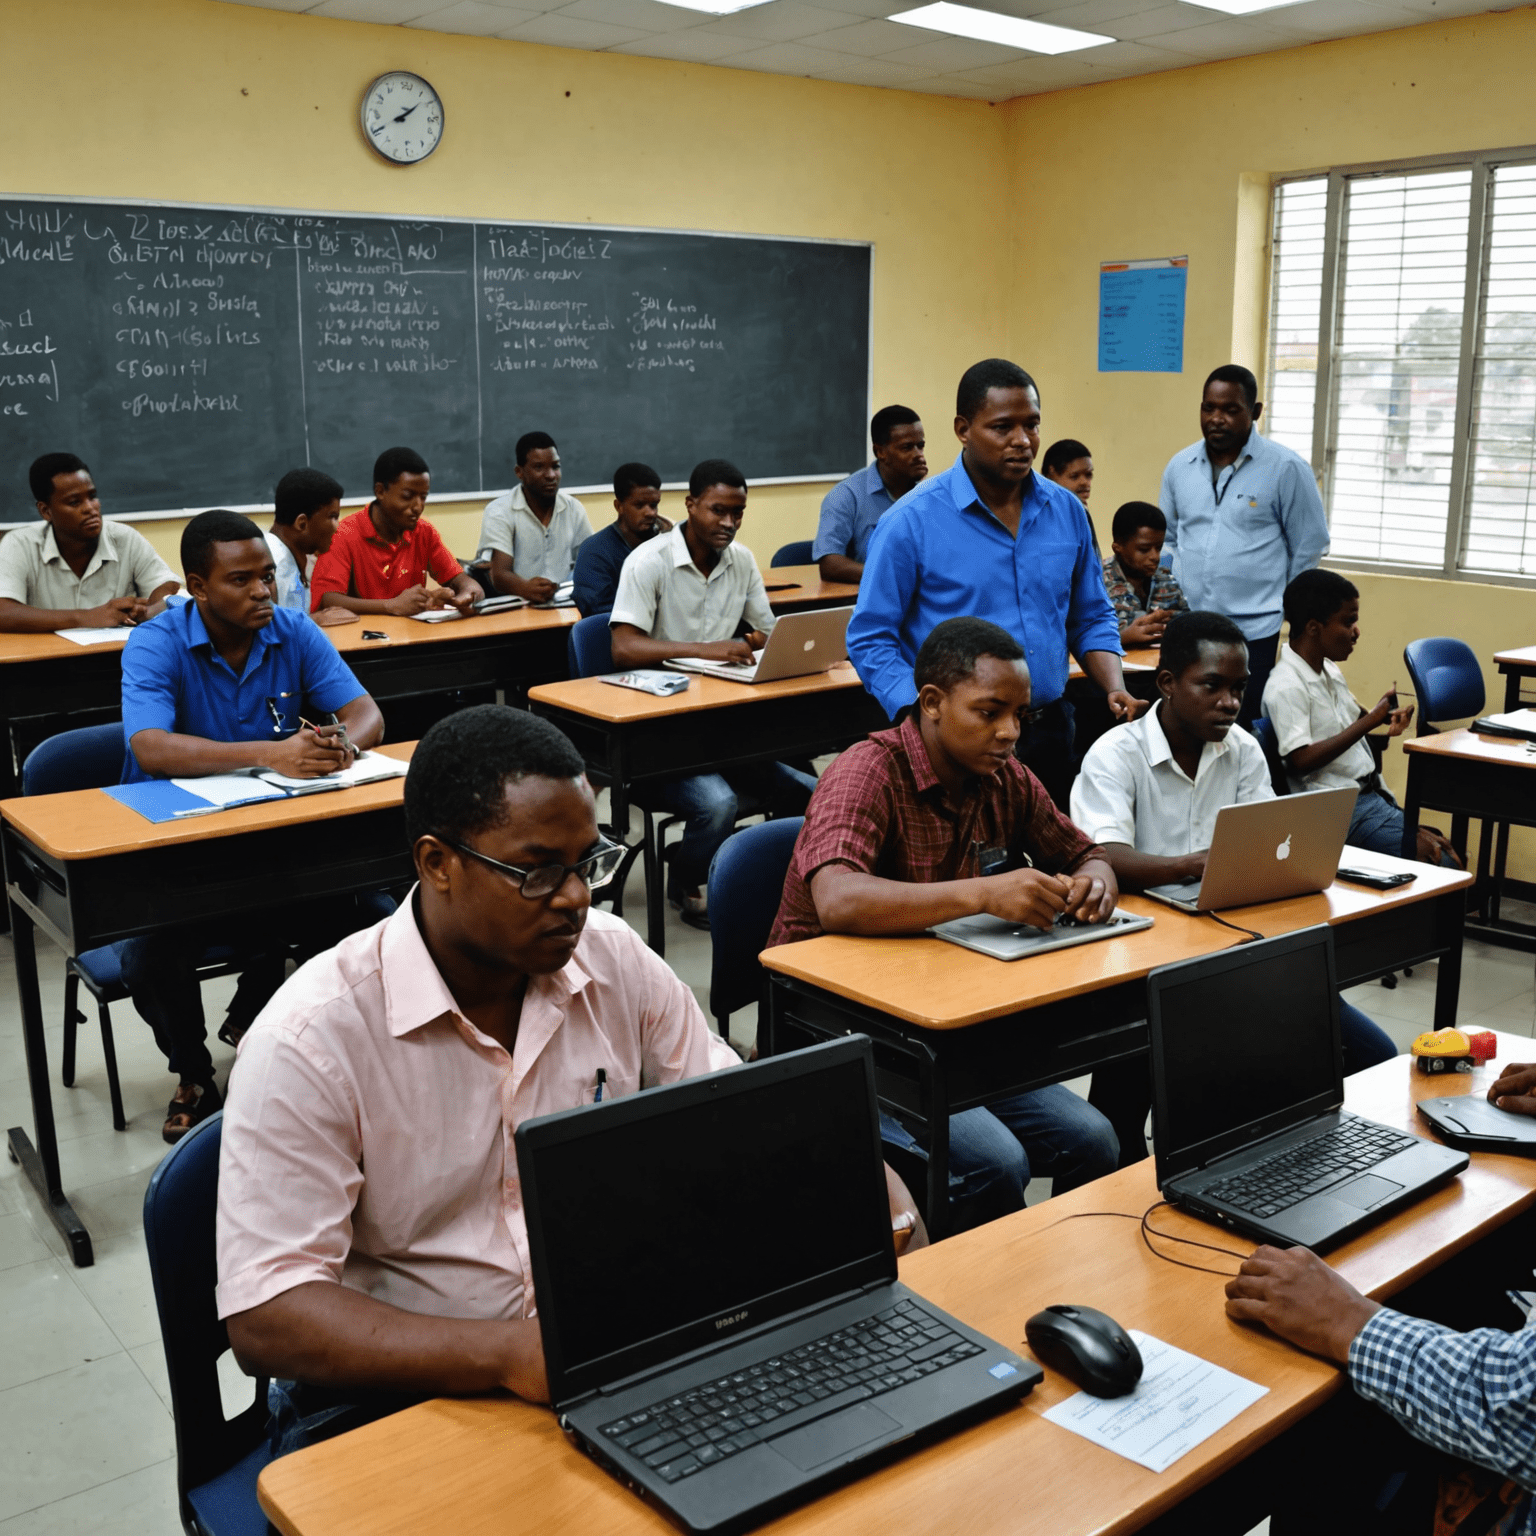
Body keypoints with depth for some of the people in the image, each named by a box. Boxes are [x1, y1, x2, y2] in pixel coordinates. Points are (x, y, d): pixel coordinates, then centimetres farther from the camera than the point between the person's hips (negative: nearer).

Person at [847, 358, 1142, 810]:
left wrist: (1115, 689, -3)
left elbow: (1091, 619, 15)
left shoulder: (1066, 510, 6)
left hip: (1049, 734, 5)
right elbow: (870, 639, -9)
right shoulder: (911, 522, -9)